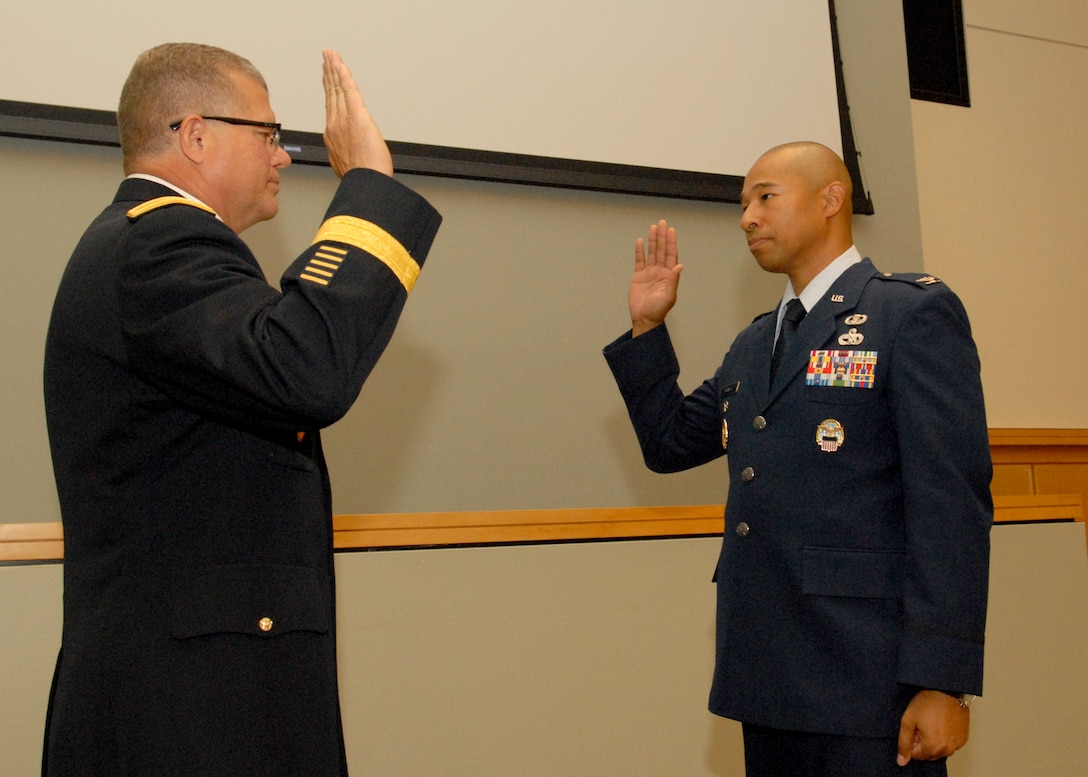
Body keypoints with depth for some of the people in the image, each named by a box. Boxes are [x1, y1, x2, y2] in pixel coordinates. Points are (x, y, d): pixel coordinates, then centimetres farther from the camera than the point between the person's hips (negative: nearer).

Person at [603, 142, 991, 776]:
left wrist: (943, 682, -19)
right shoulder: (753, 344, 18)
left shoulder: (914, 310, -5)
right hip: (768, 677, 7)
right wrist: (648, 327, 10)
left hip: (868, 677, -7)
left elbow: (952, 501, -13)